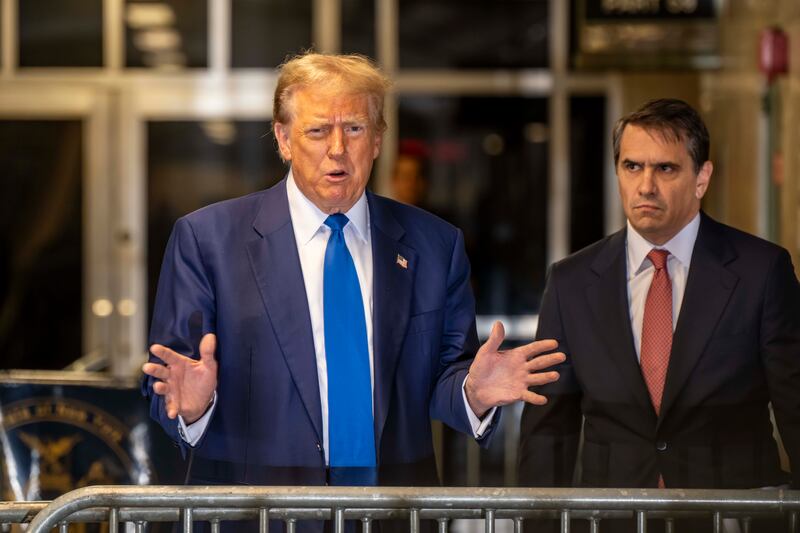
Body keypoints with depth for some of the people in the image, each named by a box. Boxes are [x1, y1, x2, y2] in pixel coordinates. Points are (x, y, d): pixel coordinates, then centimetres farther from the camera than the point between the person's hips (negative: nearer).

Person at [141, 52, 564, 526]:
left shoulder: (434, 245, 6)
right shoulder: (208, 239, -3)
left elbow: (440, 378, 5)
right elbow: (163, 393, -5)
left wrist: (474, 391, -15)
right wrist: (192, 402, -25)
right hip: (255, 505, -2)